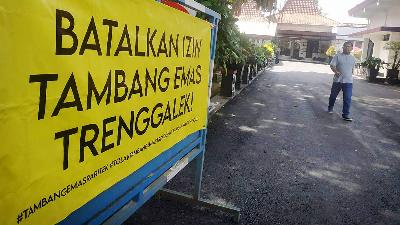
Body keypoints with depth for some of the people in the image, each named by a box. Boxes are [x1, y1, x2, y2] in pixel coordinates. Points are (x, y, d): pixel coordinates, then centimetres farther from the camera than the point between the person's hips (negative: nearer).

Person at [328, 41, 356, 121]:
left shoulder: (353, 59, 11)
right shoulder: (338, 56, -1)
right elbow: (332, 65, -11)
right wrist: (336, 71, -27)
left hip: (348, 81, 2)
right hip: (337, 80, -2)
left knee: (347, 98, -7)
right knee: (333, 95, 13)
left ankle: (346, 114, -3)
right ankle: (330, 108, 38)